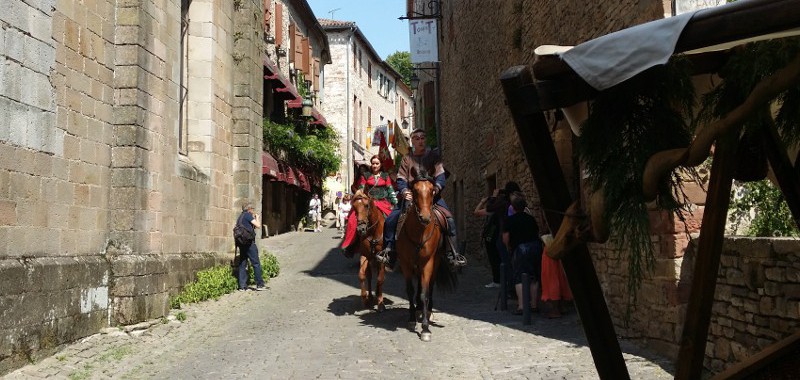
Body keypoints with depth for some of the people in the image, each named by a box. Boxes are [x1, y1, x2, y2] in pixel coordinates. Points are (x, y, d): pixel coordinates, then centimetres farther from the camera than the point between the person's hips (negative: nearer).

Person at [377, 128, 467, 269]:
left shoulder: (433, 155, 7)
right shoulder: (407, 159, 10)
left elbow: (441, 176, -2)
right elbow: (401, 179, 4)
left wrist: (436, 188, -23)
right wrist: (404, 191, -18)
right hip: (410, 195, 1)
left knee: (449, 219, -20)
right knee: (390, 220, -13)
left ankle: (452, 253, -12)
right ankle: (388, 250, 0)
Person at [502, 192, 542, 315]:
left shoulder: (509, 220, -3)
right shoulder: (531, 218, 11)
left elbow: (505, 239, -7)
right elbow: (537, 233, 14)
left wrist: (509, 248, 11)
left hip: (520, 249, -5)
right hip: (536, 246, 5)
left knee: (519, 278, -1)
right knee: (534, 278, 12)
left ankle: (521, 306, -10)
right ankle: (533, 304, 18)